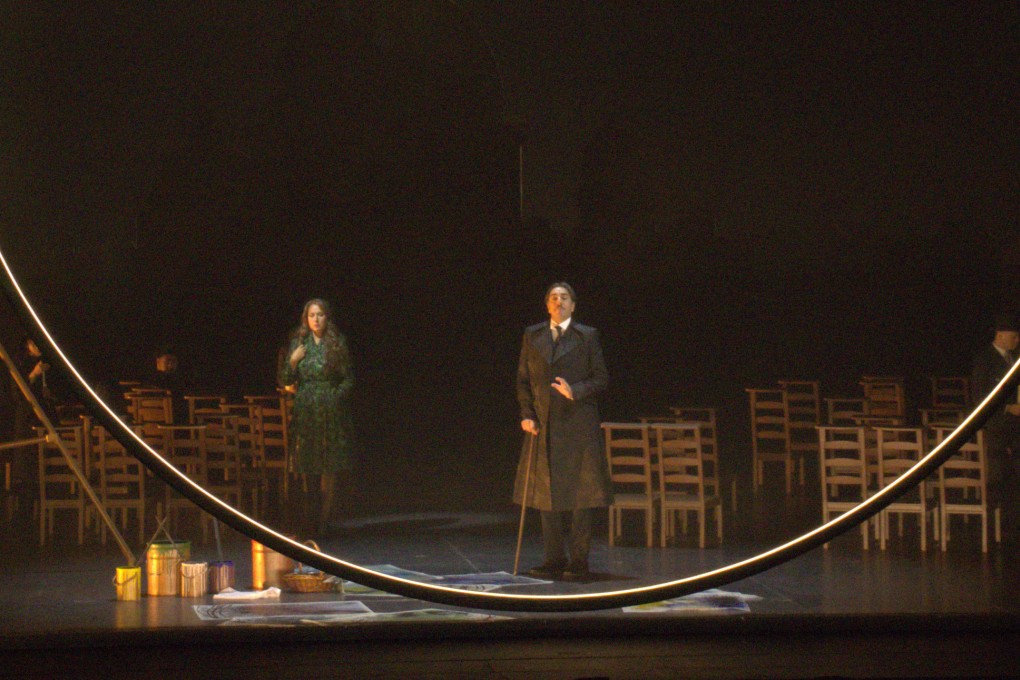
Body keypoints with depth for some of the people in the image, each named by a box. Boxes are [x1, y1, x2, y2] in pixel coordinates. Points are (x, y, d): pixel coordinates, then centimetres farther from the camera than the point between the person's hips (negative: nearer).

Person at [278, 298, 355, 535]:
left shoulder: (337, 344, 2)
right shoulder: (298, 343, 7)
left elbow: (349, 379, 5)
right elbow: (286, 381, 7)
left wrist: (336, 396, -8)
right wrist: (293, 361, -9)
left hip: (331, 411, -1)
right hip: (305, 412, 1)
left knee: (329, 470, -3)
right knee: (309, 471, 2)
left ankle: (324, 522, 1)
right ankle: (311, 521, 7)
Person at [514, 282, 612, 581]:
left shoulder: (587, 336, 3)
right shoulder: (532, 336, 11)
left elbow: (601, 378, 2)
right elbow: (523, 380, 13)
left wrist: (575, 391, -15)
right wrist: (527, 414, 1)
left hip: (578, 424, -3)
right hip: (543, 424, 3)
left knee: (580, 492, -4)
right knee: (546, 490, 4)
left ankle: (578, 562, 0)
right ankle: (555, 559, 12)